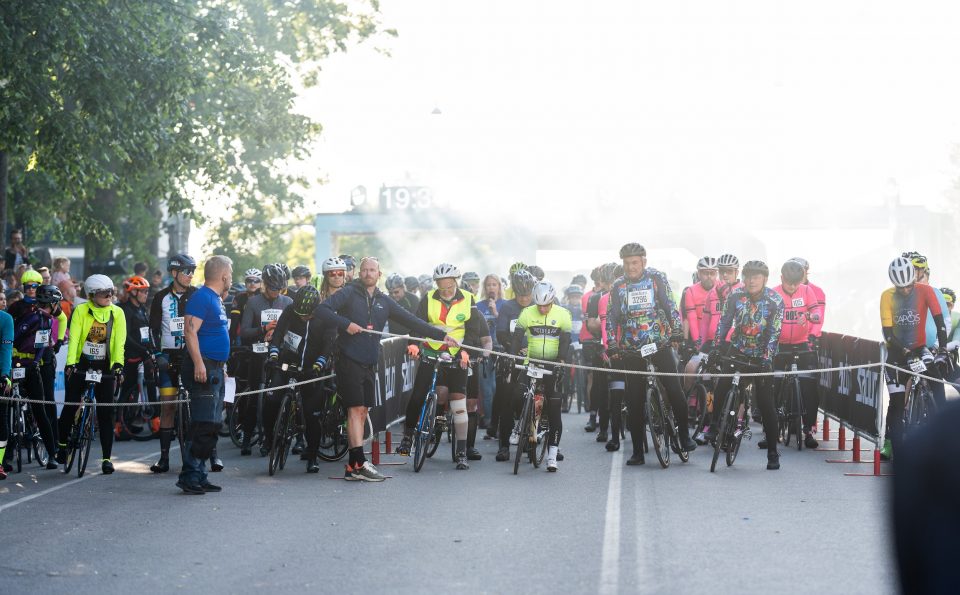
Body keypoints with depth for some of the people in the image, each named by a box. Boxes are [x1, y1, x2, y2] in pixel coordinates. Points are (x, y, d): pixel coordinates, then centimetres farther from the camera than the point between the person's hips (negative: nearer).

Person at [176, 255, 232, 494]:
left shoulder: (216, 299, 19)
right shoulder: (202, 297, -12)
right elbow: (190, 332, -20)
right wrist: (199, 363, -27)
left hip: (216, 369, 10)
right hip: (203, 368, -10)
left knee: (212, 425, 11)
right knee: (203, 425, -13)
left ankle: (199, 476, 15)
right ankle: (189, 475, -11)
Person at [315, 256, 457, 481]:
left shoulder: (383, 301, 14)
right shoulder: (349, 293, -2)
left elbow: (412, 321, 12)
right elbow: (321, 310, -12)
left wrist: (441, 335, 7)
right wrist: (345, 323, -22)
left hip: (369, 363, 6)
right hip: (349, 360, -6)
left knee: (362, 412, 5)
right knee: (356, 409, -11)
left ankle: (353, 467, 8)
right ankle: (360, 463, -14)